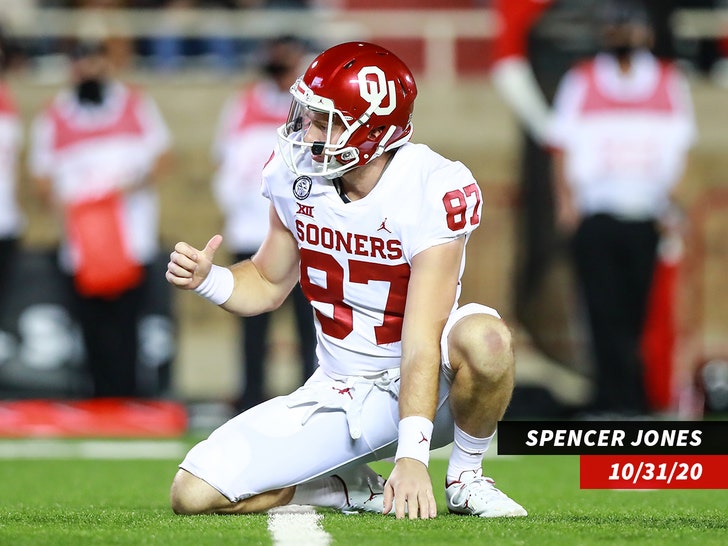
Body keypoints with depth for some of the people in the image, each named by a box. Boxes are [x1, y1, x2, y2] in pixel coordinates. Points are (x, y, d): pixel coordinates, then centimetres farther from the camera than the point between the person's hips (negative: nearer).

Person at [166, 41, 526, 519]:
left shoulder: (434, 191, -23)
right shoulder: (296, 174, -6)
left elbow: (422, 339, -29)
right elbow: (268, 284, 11)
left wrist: (412, 457, -38)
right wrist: (205, 279, -11)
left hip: (427, 385, -4)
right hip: (341, 393, 4)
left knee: (484, 338, -40)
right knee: (193, 494, -13)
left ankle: (467, 477, -10)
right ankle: (350, 488, 10)